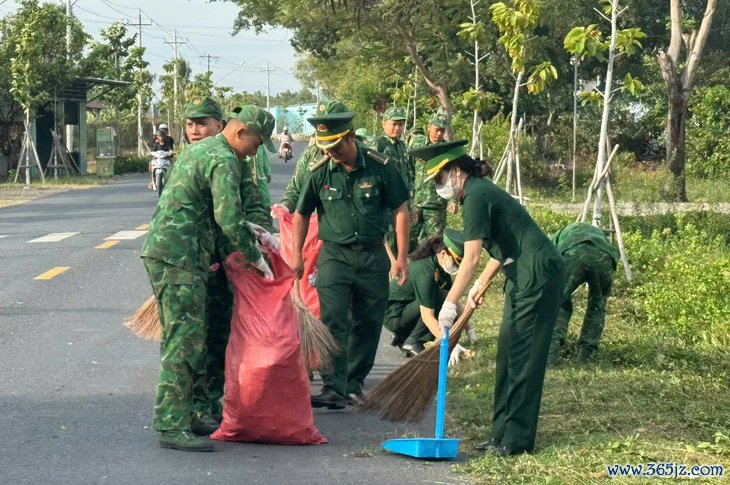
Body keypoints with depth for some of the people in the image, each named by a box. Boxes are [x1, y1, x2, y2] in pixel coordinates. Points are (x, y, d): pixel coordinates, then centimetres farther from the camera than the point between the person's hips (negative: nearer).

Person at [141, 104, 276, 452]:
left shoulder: (200, 149, 21)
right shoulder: (224, 160, -11)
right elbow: (229, 218, -19)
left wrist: (251, 231, 30)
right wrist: (255, 258, -8)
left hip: (161, 251, 10)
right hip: (179, 258, -10)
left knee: (182, 339, 15)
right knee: (184, 342, -10)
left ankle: (183, 413, 21)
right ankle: (171, 427, -12)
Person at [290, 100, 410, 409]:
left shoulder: (379, 167, -6)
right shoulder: (319, 173, -3)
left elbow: (400, 210, 1)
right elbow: (301, 215, 9)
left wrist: (402, 256, -2)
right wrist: (297, 256, 4)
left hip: (373, 256, 1)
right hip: (334, 255, -1)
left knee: (367, 324, 9)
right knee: (333, 323, -13)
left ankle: (354, 384, 23)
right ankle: (333, 387, -18)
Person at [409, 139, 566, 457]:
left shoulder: (476, 196, -14)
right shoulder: (480, 191, 17)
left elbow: (471, 258, -20)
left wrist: (450, 303, -19)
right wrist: (481, 284, 27)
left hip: (537, 275, -10)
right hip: (526, 275, 10)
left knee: (522, 357, -8)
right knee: (508, 351, 12)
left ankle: (516, 440, -7)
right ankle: (503, 432, 16)